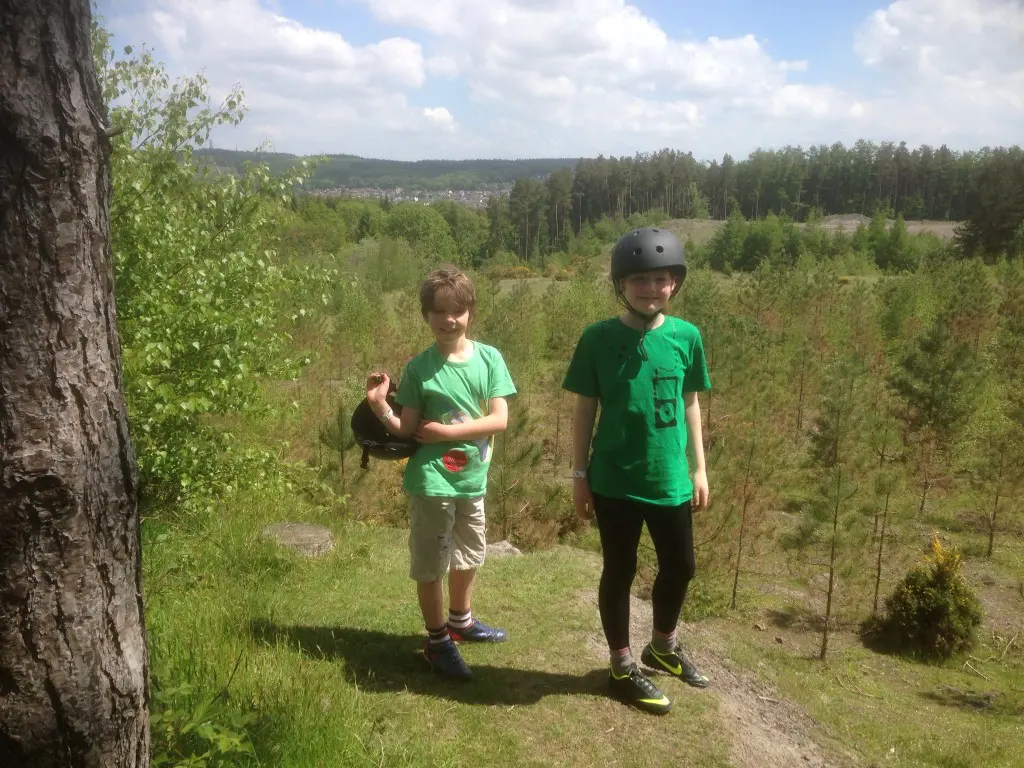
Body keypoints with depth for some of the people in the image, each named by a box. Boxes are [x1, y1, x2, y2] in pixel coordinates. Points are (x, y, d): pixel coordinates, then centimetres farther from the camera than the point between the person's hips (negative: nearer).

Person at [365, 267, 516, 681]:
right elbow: (407, 430, -7)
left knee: (469, 556, 22)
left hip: (473, 478, 4)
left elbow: (499, 420, -11)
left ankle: (461, 620, 46)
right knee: (430, 564, 9)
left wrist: (445, 431, -16)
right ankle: (437, 640, 28)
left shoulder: (489, 358, -5)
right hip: (432, 481, -3)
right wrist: (379, 406, -25)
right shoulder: (419, 366, -9)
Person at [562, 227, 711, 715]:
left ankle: (663, 648, 44)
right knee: (619, 571, 11)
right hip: (615, 482, -3)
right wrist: (580, 475, -2)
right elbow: (585, 410, -3)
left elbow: (690, 405, 6)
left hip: (670, 481, 3)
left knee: (680, 568, 17)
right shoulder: (598, 339, -9)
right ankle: (622, 667, 30)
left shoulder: (686, 337, -3)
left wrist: (699, 468, 8)